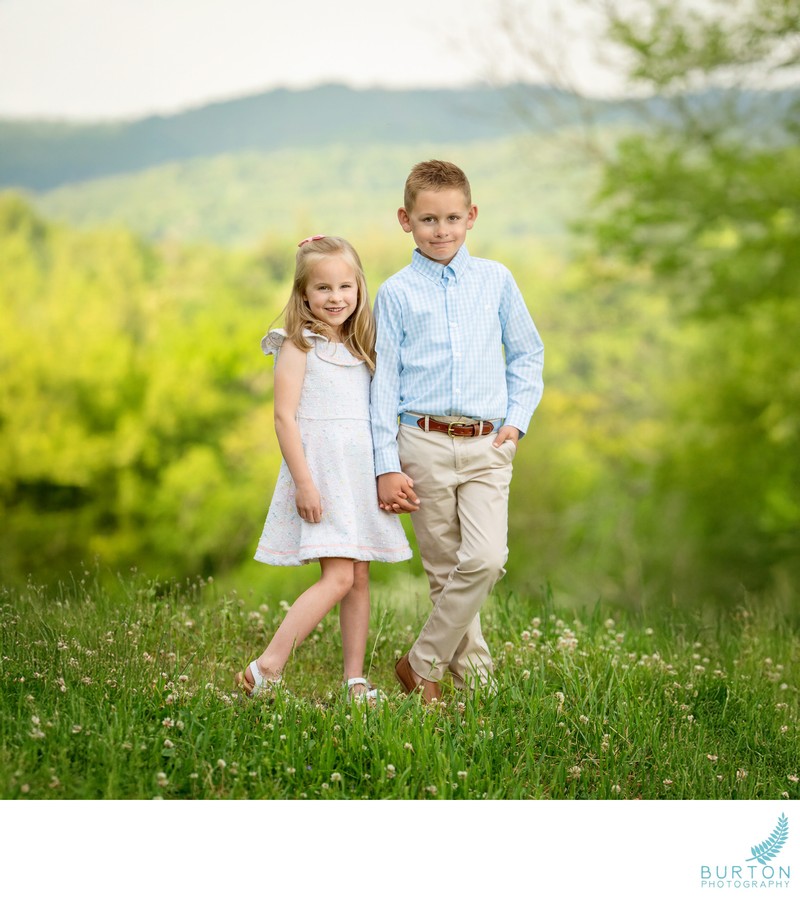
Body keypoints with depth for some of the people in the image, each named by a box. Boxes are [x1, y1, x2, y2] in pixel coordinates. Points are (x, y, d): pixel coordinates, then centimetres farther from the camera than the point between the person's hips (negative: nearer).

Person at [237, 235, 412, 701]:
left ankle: (355, 680, 12)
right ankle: (265, 671, -11)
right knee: (338, 577, -15)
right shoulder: (299, 345, -5)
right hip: (321, 469, -7)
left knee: (361, 578, 6)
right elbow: (284, 416, -12)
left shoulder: (360, 347, 15)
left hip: (362, 471, 7)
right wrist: (303, 482, -18)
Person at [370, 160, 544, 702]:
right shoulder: (396, 294, 4)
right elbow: (384, 381, 3)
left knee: (486, 560, -15)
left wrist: (517, 421, 3)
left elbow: (527, 354, 17)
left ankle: (422, 664, 0)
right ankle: (475, 674, 17)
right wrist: (386, 466, -3)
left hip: (486, 444, 1)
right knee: (445, 571, 3)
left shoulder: (495, 280, 8)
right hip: (423, 444, -1)